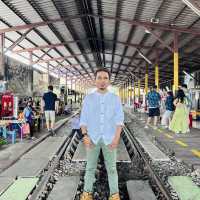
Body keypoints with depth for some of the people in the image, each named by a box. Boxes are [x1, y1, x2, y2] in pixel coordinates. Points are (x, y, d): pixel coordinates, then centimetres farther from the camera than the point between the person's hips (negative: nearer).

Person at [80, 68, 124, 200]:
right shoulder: (88, 98, 1)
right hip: (92, 138, 1)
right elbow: (83, 119, 1)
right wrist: (85, 135, -10)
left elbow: (119, 120, -4)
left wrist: (116, 137, -13)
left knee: (111, 168, 10)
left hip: (109, 139, 0)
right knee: (90, 167, 13)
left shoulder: (115, 98, 0)